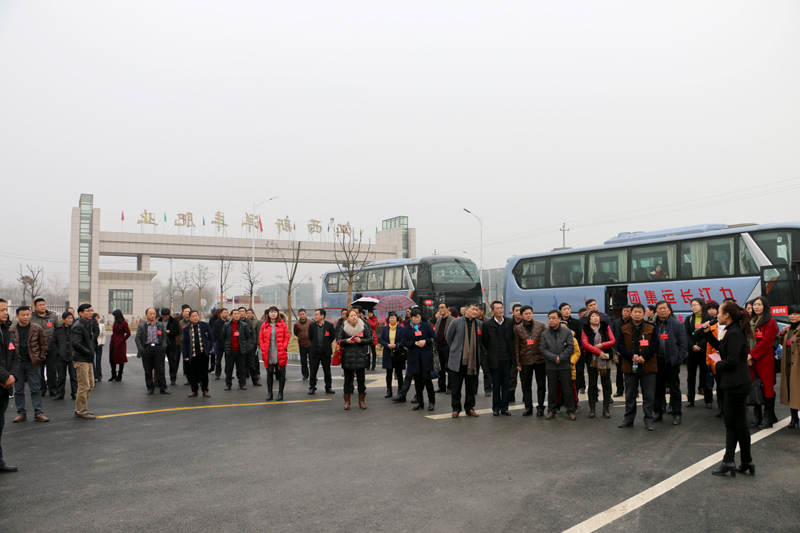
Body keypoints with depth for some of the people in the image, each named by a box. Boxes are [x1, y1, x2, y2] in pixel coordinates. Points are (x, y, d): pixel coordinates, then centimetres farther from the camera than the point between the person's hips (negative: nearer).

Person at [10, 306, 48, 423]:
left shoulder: (37, 328, -1)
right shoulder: (11, 329, 2)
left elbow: (43, 345, 4)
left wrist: (40, 359, -2)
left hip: (32, 363, -1)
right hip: (17, 364, 1)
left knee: (36, 389, 2)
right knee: (18, 390, 8)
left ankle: (38, 413, 6)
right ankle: (21, 413, 18)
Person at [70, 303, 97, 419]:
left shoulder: (89, 323, 13)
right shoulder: (78, 326, -16)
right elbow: (76, 344, -24)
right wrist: (89, 352, -17)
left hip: (88, 359, 10)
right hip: (81, 360, -10)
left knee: (90, 385, 15)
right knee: (84, 386, -5)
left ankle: (80, 409, 25)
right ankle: (81, 411, 4)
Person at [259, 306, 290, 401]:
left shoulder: (282, 324, 2)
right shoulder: (264, 325, 7)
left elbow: (286, 337, 2)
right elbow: (261, 338, 9)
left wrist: (283, 348, -8)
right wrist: (263, 349, -2)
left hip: (280, 354, -1)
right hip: (268, 355, 2)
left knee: (281, 374, 2)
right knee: (269, 374, 9)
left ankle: (280, 393, 11)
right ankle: (269, 393, 18)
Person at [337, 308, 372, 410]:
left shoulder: (363, 326, 4)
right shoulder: (343, 327, 3)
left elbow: (370, 339, 3)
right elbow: (338, 340, 2)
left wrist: (361, 340, -13)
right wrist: (346, 341, -16)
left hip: (361, 356, 0)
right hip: (347, 356, 0)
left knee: (361, 379, 4)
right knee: (348, 379, 4)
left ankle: (362, 400, 15)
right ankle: (347, 401, 14)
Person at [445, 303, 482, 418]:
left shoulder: (479, 324, 3)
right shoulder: (456, 322, -4)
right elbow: (448, 338, 6)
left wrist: (475, 353, 11)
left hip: (472, 361, 2)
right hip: (457, 361, -2)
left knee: (471, 387, 9)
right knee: (456, 387, 5)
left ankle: (469, 408, 23)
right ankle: (456, 409, 17)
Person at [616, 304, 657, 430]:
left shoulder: (651, 328, 2)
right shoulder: (624, 329, 5)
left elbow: (654, 345, -5)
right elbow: (620, 346, -1)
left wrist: (643, 357, -17)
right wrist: (632, 356, -15)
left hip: (647, 366, -1)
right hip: (630, 367, 1)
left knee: (648, 396, 2)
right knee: (630, 395, 11)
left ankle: (648, 420, 12)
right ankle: (628, 419, 21)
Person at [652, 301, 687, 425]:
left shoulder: (677, 324, -2)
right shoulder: (653, 325, 5)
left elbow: (683, 344, -3)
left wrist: (679, 360, -10)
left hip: (672, 362, -3)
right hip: (657, 362, 3)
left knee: (674, 389, 6)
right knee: (658, 388, 11)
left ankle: (676, 414, 15)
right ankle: (658, 412, 22)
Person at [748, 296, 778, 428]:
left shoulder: (770, 322, -4)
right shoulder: (751, 321, 17)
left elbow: (766, 342, -13)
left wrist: (752, 355, -15)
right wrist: (747, 356, 2)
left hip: (764, 360, -6)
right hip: (751, 360, 6)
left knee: (766, 386, -2)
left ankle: (768, 417, 6)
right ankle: (758, 416, 15)